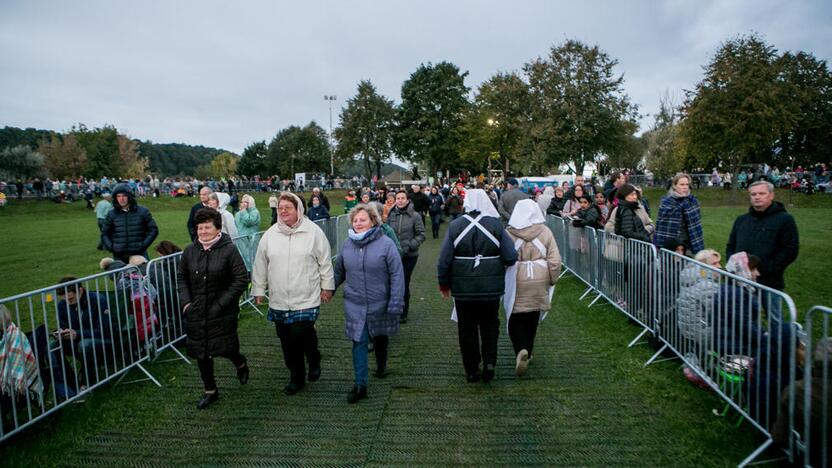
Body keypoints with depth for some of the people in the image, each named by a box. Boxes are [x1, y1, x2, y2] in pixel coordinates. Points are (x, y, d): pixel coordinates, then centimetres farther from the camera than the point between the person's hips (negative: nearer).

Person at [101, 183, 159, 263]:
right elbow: (104, 234, 16)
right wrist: (111, 247, 1)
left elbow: (153, 230, 6)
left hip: (139, 255, -1)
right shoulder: (112, 214, 7)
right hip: (119, 257, 1)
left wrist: (144, 245, -5)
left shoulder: (143, 211, 3)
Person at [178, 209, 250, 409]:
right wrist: (186, 301, 0)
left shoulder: (229, 250, -11)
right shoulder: (190, 251, 3)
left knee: (225, 348, 1)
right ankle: (210, 390, 29)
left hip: (223, 313, -4)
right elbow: (182, 278, 15)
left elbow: (241, 279, -11)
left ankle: (240, 363, 37)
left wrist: (222, 304, -16)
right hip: (196, 313, 4)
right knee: (201, 353, 10)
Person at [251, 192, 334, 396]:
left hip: (307, 298, -4)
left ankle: (314, 360, 20)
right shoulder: (270, 235, 4)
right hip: (279, 300, 4)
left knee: (301, 334, -13)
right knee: (287, 341, 9)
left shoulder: (313, 232, -4)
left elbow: (325, 261, 1)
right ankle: (296, 377, 27)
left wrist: (327, 286, 3)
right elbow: (260, 265, 11)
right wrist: (258, 289, 13)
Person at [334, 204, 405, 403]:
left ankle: (381, 366, 46)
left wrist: (396, 303, -16)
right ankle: (360, 385, 7)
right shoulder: (347, 245, 0)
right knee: (359, 342, -1)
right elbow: (339, 272, 12)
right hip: (354, 304, 2)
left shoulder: (386, 243, -12)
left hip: (380, 303, -1)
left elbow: (397, 275, -13)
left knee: (380, 337, 19)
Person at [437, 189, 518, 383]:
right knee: (489, 325, 19)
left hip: (463, 288, 0)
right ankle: (489, 362, 7)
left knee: (467, 329, 12)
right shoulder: (496, 225, -7)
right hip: (491, 287, 0)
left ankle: (471, 370, 19)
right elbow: (511, 258, -8)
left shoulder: (455, 226, -6)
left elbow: (444, 259, -5)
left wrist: (444, 283, 8)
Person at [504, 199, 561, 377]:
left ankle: (521, 350, -17)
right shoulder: (545, 232, -2)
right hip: (539, 281, 3)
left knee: (515, 318, 6)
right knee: (532, 319, 17)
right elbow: (555, 260, -3)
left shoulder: (509, 233, -8)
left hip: (516, 282, -2)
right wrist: (552, 280, 8)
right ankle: (527, 353, 29)